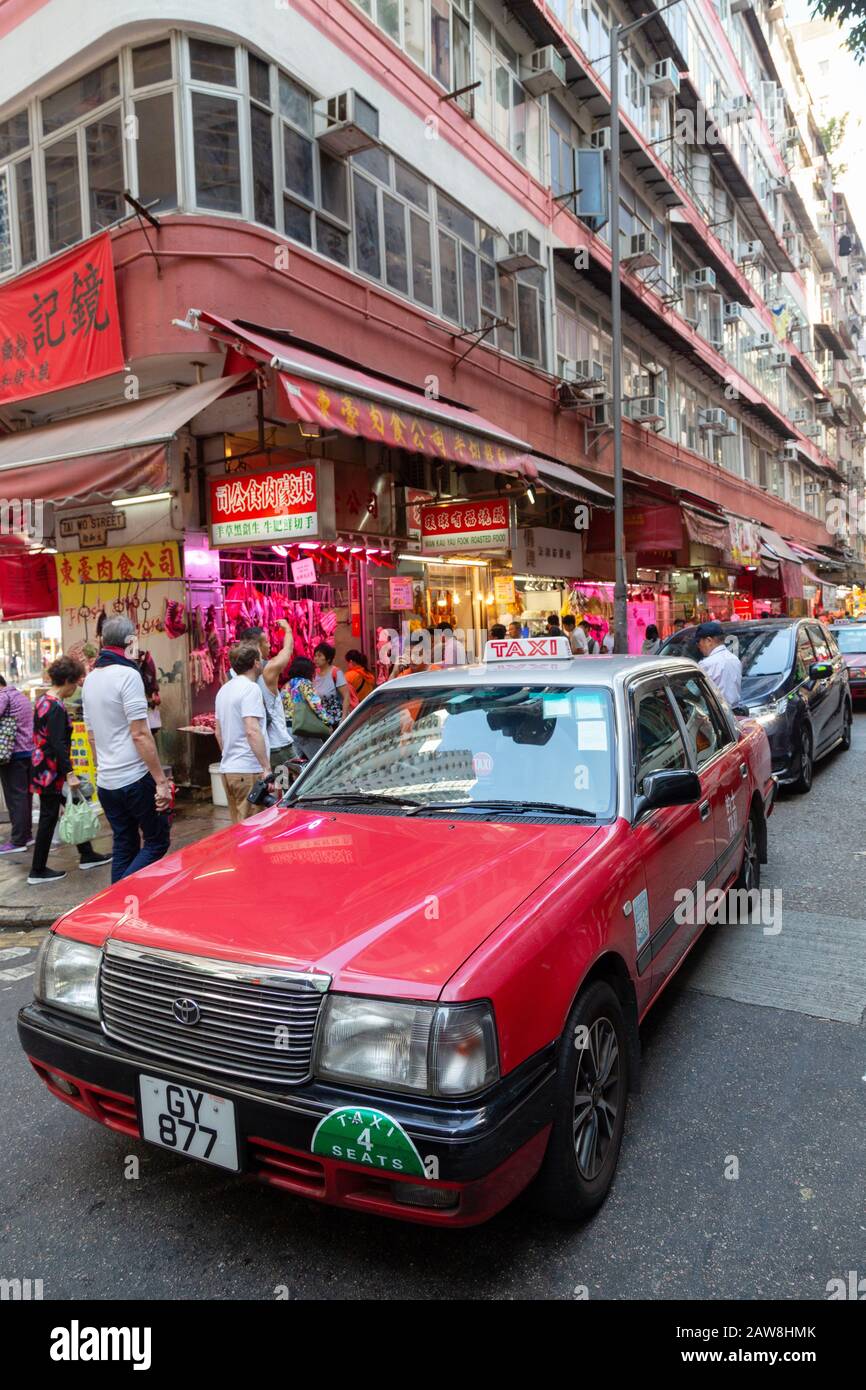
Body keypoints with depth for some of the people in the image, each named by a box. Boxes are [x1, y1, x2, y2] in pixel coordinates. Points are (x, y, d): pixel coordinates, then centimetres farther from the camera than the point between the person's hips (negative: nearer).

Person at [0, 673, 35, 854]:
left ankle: (18, 841, -4)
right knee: (25, 795, 12)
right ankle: (26, 834, 17)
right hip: (29, 751, 8)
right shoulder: (20, 695, 20)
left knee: (15, 797, -5)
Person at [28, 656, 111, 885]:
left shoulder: (43, 699, 9)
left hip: (42, 766, 10)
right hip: (51, 770, -10)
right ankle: (37, 872, 10)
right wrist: (69, 774, -25)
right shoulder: (56, 707, -20)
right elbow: (58, 744, -25)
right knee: (49, 818, 0)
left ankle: (87, 856, 25)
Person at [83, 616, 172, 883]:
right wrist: (161, 781, -15)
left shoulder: (91, 678, 11)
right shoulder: (128, 675, -13)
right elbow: (140, 734, -17)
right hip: (135, 780, -8)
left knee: (123, 846, 14)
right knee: (157, 842, 3)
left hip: (105, 781, 8)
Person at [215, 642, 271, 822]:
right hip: (249, 771, -9)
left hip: (227, 769, 9)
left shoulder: (224, 689, 15)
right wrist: (267, 768, -20)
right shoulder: (251, 688, -12)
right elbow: (252, 731, -22)